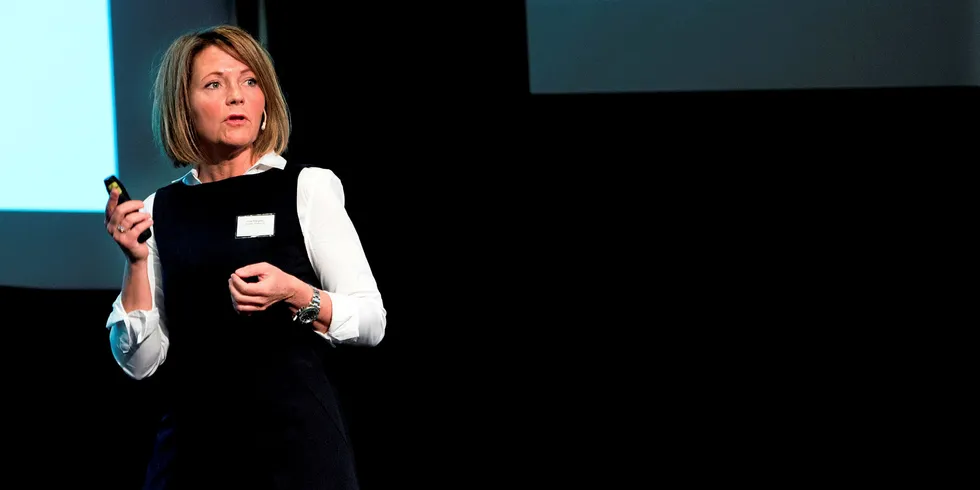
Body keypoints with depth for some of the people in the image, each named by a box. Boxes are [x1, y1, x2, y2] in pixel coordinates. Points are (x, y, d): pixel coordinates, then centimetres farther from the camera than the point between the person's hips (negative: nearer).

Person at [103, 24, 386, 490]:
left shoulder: (307, 187, -1)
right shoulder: (159, 210, 5)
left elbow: (371, 322, -3)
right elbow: (139, 362, 3)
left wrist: (294, 294, -19)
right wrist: (137, 260, -10)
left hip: (295, 440, -2)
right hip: (192, 446, 2)